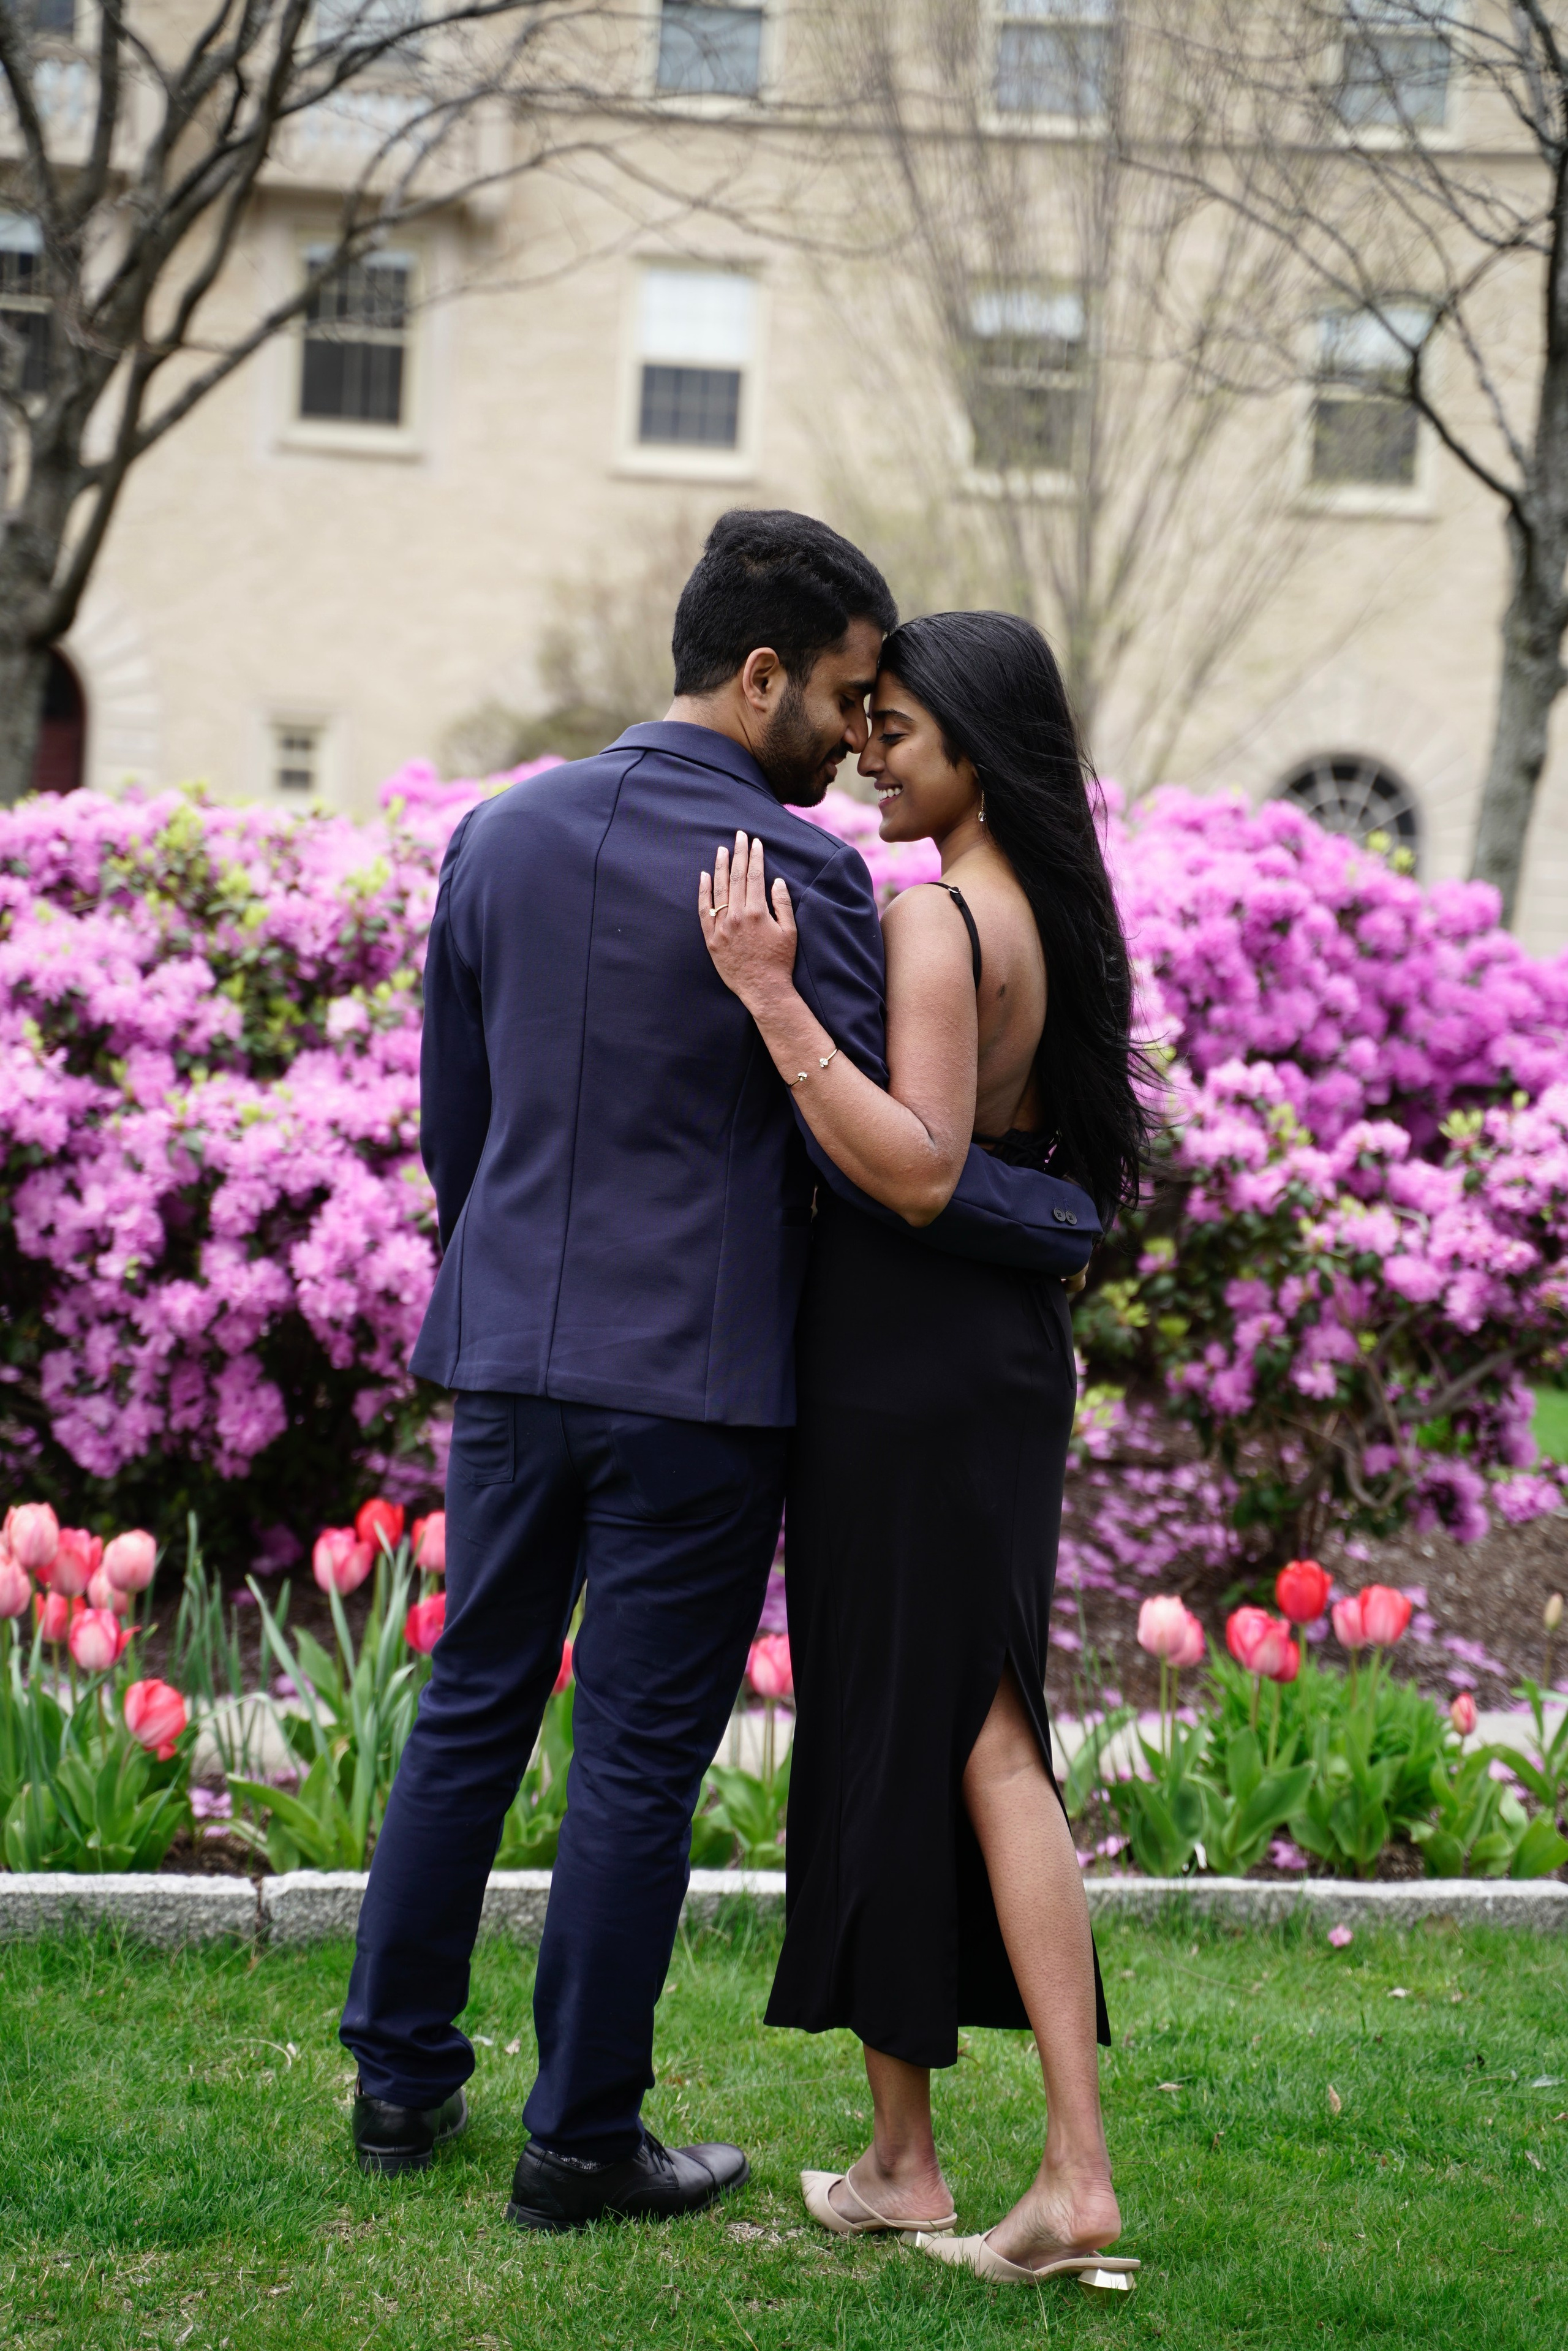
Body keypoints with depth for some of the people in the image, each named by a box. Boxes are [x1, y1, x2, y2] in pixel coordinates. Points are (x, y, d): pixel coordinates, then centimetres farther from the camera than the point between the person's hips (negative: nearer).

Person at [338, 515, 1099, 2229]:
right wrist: (1072, 1228, 0)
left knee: (471, 1712, 17)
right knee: (640, 1761, 3)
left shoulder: (500, 835, 6)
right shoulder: (797, 876, -13)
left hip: (507, 1361, 6)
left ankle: (401, 2079, 24)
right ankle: (581, 2142, 11)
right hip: (695, 1382, -6)